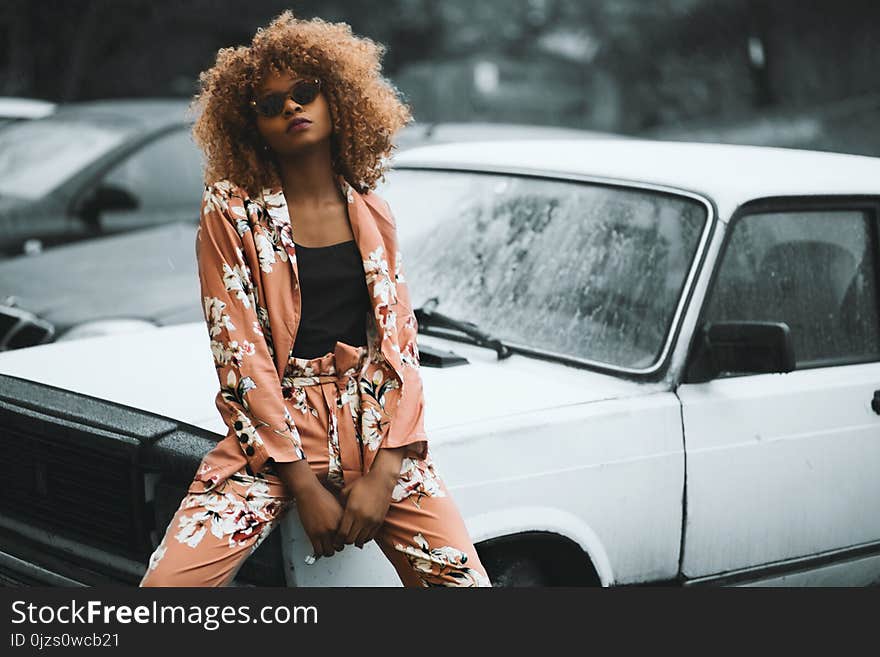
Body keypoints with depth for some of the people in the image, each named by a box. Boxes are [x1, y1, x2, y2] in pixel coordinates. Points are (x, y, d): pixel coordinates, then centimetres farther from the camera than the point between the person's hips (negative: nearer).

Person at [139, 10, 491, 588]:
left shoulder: (372, 214, 11)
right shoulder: (232, 212, 1)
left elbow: (399, 341, 6)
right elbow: (240, 349, -5)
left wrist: (384, 473, -8)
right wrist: (305, 485, -12)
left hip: (377, 426, 3)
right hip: (274, 429, -2)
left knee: (465, 581, -12)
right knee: (167, 584, -21)